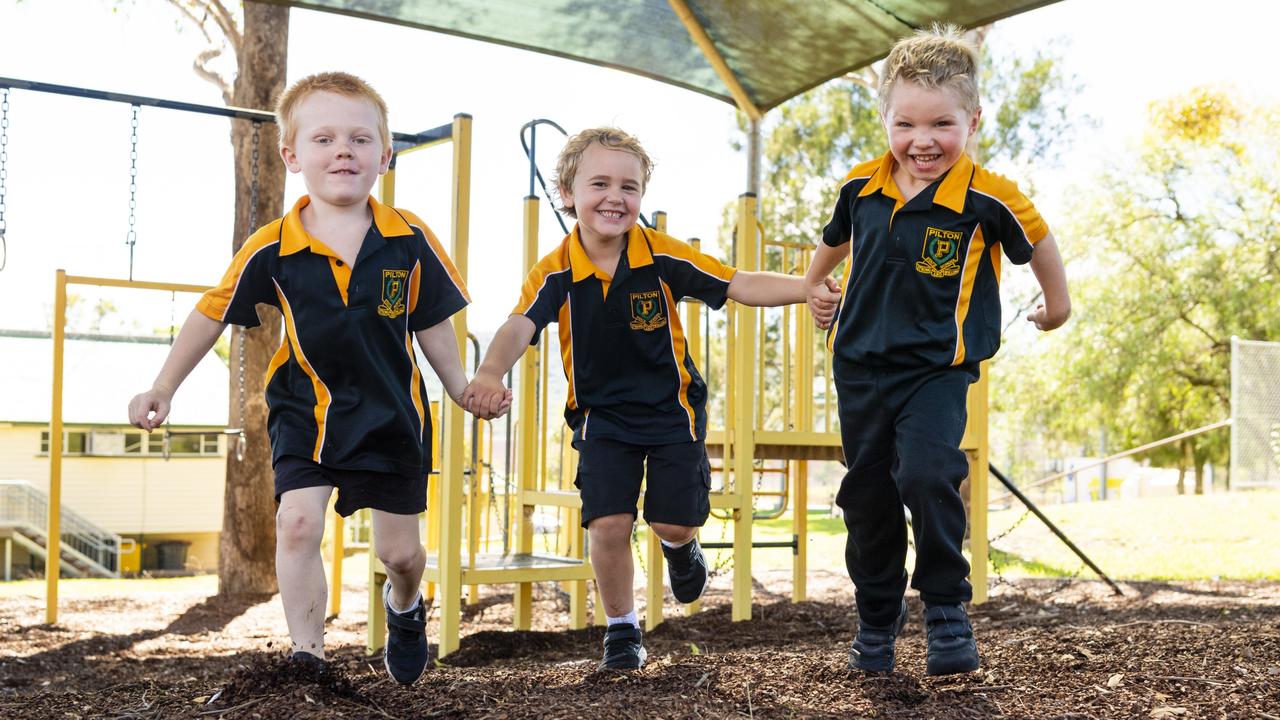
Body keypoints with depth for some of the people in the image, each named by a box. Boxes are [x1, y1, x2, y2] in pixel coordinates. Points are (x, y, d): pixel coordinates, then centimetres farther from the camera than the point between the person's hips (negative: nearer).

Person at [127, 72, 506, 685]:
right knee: (298, 521, -19)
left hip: (390, 412, 1)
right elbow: (213, 313, -1)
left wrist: (463, 389, 2)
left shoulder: (410, 240, -11)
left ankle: (404, 606, 47)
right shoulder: (272, 249, -13)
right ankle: (307, 655, -4)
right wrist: (164, 388, 0)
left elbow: (431, 325, 2)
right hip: (305, 409, -1)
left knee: (399, 551, 11)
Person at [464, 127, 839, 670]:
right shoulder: (555, 273, -15)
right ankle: (621, 628, 15)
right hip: (601, 415, 0)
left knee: (674, 522, -1)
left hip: (671, 407, 0)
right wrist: (491, 372, -52)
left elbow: (739, 285, -15)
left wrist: (808, 290, -30)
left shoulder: (661, 257, -15)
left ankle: (679, 547, 41)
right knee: (608, 525, -10)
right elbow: (520, 326, -31)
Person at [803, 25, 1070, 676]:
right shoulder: (862, 187, -2)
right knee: (867, 495, 11)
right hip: (861, 364, 4)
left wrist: (1057, 304, 20)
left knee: (927, 475, -25)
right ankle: (876, 619, 28)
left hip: (937, 367, -4)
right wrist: (812, 283, 37)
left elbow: (1037, 240, 6)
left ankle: (946, 607, -5)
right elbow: (835, 238, 21)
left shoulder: (986, 198, -13)